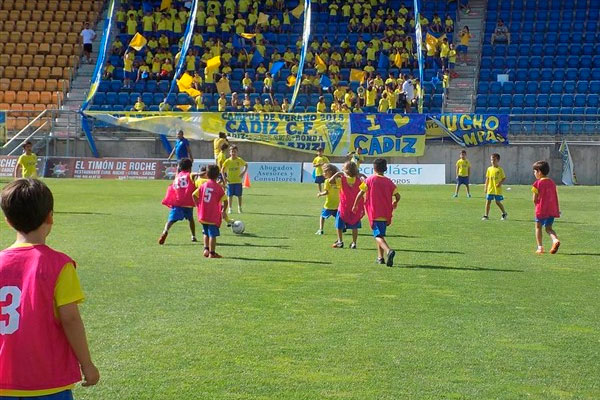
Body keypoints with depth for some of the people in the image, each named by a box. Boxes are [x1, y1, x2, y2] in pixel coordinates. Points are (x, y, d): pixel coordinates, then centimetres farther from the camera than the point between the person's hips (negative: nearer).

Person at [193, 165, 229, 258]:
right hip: (214, 216, -4)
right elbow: (225, 200, -9)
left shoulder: (203, 185, 3)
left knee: (206, 233, 21)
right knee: (213, 234, -1)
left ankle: (206, 249, 15)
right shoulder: (218, 187, -7)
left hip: (203, 215, 4)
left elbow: (194, 195, 0)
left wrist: (198, 205, 10)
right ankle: (212, 253, 0)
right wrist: (223, 211, 3)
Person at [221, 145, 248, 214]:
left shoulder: (239, 160, -2)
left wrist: (243, 173, -1)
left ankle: (239, 208, 17)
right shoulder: (227, 161, -4)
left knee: (239, 195, 4)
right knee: (230, 195, 3)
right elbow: (222, 170, 2)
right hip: (230, 181, 0)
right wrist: (224, 178, -8)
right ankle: (230, 209, 12)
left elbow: (246, 165, 12)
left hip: (238, 180, 0)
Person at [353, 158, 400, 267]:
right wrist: (395, 203, 29)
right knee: (380, 234, 21)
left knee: (378, 236, -10)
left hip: (374, 213, -4)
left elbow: (360, 194, -5)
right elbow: (397, 195, 7)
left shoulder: (370, 180, -2)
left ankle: (388, 251, -37)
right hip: (386, 213, 4)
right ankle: (380, 257, 22)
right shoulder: (389, 181, 7)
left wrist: (355, 206, 9)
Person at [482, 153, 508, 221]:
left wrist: (500, 183, -17)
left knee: (498, 202, 1)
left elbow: (504, 178, 0)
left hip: (497, 189, -3)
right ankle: (486, 215, 6)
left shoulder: (500, 169, -4)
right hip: (490, 189, 4)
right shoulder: (489, 169, 7)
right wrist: (485, 187, 9)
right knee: (488, 201, 0)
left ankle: (504, 214, 22)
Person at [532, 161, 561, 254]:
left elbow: (535, 199, -8)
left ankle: (540, 247, 7)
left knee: (538, 227, 10)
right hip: (552, 210, 5)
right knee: (548, 228, 14)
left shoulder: (538, 183, -8)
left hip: (541, 210, -5)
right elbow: (556, 197, 11)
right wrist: (557, 210, 17)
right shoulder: (552, 182, 10)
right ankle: (555, 240, -13)